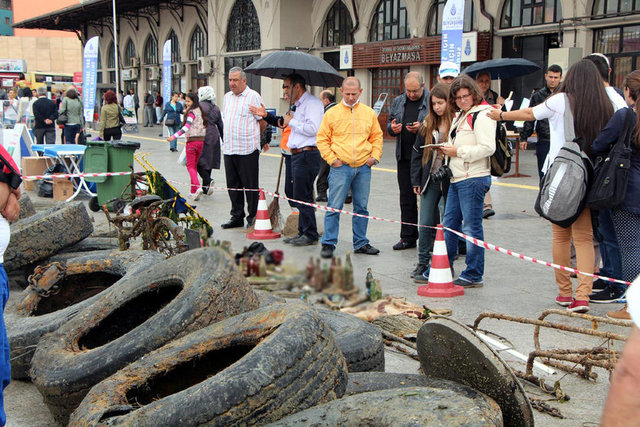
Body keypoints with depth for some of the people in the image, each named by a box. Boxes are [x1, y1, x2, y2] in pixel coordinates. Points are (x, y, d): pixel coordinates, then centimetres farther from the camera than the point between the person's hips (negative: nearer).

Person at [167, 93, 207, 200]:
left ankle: (197, 187, -21)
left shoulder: (191, 112, -11)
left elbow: (186, 127, -22)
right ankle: (193, 191, 17)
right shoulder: (200, 111, 12)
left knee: (190, 166, -4)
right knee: (195, 166, 14)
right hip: (201, 140, 7)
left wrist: (174, 136, -27)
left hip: (192, 141, -7)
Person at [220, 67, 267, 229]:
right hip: (229, 149, 7)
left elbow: (263, 121, -4)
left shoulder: (253, 96, -7)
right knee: (233, 185, 10)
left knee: (250, 185, 0)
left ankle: (253, 217, 10)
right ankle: (237, 217, 20)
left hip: (247, 150, -7)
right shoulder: (227, 96, 15)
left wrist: (252, 136, 7)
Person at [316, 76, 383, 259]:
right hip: (341, 167, -3)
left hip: (363, 168, 3)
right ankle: (328, 244, 3)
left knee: (361, 207, 9)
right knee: (334, 207, -4)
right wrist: (331, 158, -6)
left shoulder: (369, 113, 10)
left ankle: (361, 243, 18)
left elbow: (377, 136, 16)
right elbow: (322, 139, 3)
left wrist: (375, 156, 3)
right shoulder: (332, 113, 2)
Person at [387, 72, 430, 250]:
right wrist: (392, 128, -2)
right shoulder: (398, 102, 13)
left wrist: (422, 128, -21)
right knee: (406, 198, 10)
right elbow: (390, 124, 20)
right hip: (404, 156, 6)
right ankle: (408, 237, 19)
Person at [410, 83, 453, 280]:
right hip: (430, 180, 4)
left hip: (451, 180, -4)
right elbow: (417, 152, 12)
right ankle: (423, 263, 13)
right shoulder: (427, 124, 9)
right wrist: (416, 180, 8)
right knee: (426, 223, 4)